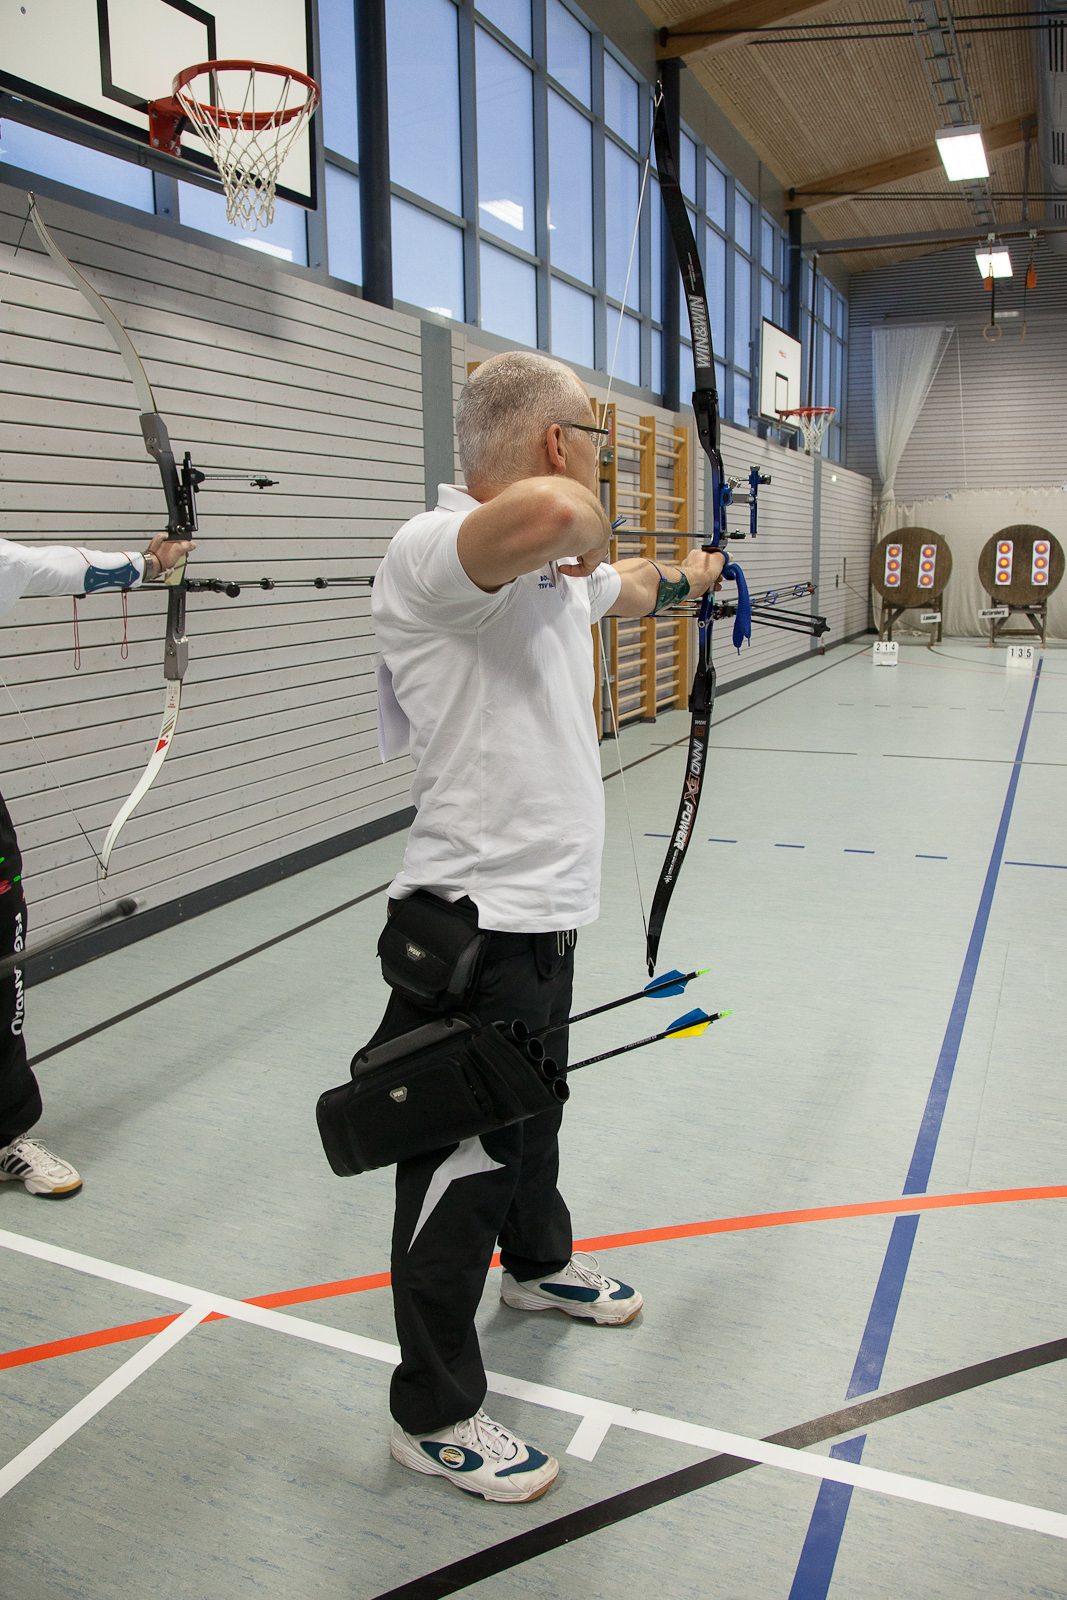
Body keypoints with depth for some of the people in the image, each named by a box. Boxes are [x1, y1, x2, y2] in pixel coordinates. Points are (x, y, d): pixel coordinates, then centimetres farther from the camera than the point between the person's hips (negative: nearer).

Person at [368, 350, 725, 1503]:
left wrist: (691, 572, 50)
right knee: (464, 1159, 5)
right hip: (474, 921, -10)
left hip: (546, 905, 10)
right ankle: (432, 1415, 25)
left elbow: (632, 587, 33)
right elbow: (547, 512, -45)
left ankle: (538, 1261, 56)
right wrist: (583, 529, -22)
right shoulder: (431, 553, -22)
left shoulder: (552, 571, 9)